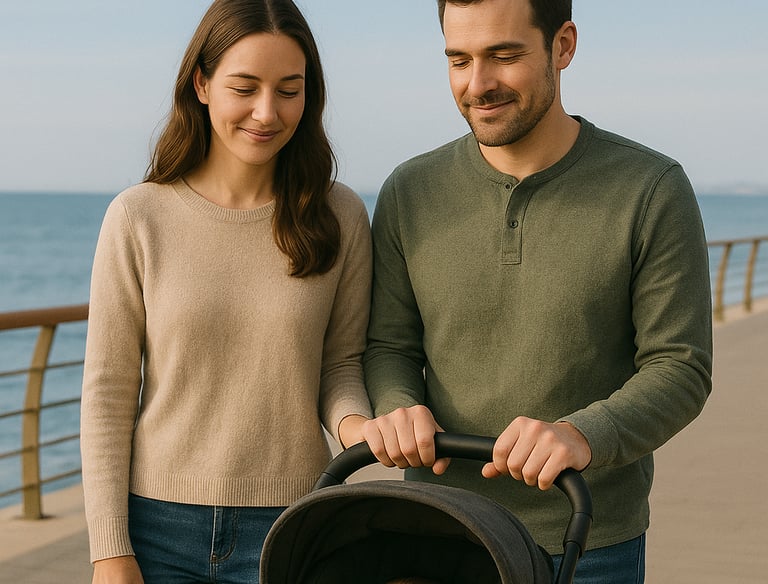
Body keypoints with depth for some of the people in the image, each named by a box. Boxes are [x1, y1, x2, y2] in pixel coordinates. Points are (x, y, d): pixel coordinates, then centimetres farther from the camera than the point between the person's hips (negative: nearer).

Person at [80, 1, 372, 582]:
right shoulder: (138, 218, -6)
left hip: (291, 529, 1)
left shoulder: (339, 216, -2)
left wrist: (353, 422, -15)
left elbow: (343, 361, 7)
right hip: (161, 526, -1)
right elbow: (108, 393, -3)